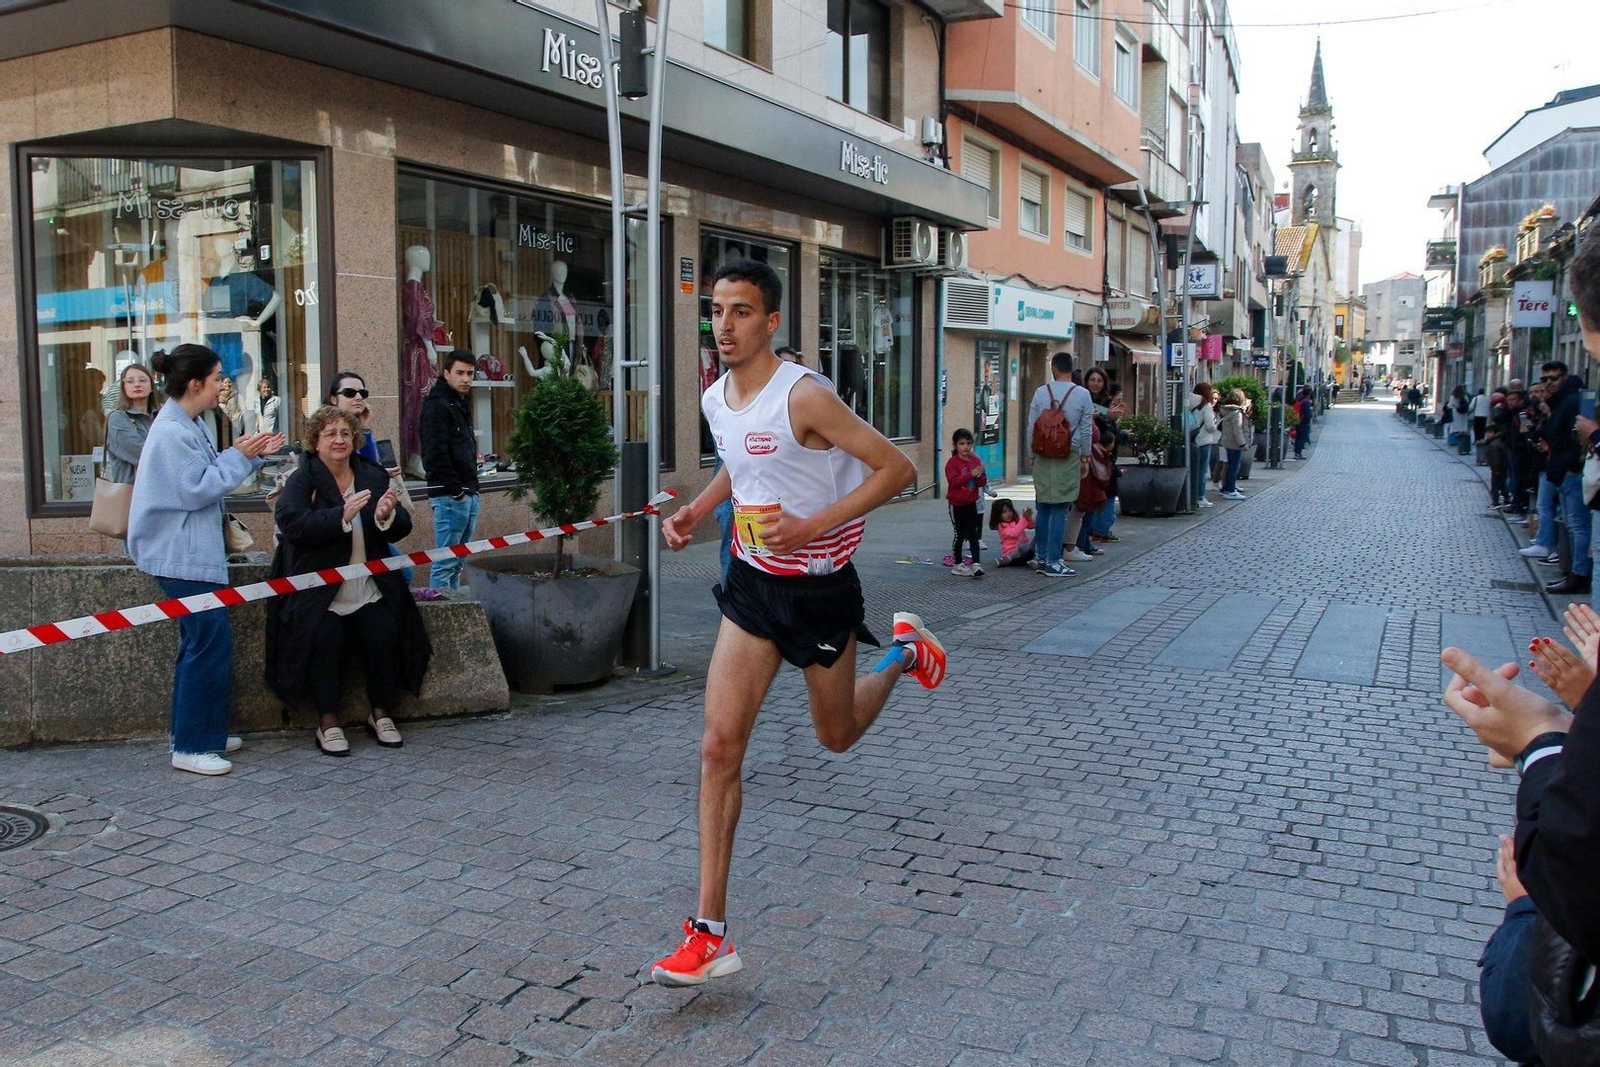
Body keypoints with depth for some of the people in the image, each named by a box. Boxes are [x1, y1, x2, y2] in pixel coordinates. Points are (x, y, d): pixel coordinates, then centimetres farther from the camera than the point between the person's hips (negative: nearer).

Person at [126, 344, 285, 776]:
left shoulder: (187, 426, 14)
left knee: (201, 642, 16)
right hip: (182, 557, -11)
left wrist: (252, 454, 8)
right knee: (210, 643, -9)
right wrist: (239, 456, -13)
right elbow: (196, 490, -20)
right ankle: (191, 747, -2)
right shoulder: (170, 432, -18)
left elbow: (209, 477, 17)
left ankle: (198, 733, 25)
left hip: (194, 553, 11)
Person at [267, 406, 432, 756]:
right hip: (319, 591, -3)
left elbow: (401, 530, 5)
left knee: (385, 634, -19)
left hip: (370, 589, 3)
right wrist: (342, 515, -31)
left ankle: (381, 713, 1)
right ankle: (327, 722, -8)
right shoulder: (301, 481, 0)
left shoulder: (374, 476, 10)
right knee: (326, 638, -25)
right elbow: (293, 524, -19)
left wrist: (386, 516, -19)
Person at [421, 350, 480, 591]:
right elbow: (435, 454, -19)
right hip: (449, 497, -9)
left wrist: (471, 488, 15)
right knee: (446, 563, -7)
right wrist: (455, 490, -18)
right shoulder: (437, 406, -11)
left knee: (457, 562, 13)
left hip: (468, 494, 10)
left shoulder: (461, 404, 19)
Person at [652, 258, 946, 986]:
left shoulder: (804, 396, -21)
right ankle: (710, 934, 0)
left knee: (837, 737, 15)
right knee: (719, 747, -6)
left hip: (819, 587, -5)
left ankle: (904, 652, 47)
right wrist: (696, 511, 5)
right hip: (751, 584, 5)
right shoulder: (714, 400, 1)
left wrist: (813, 526, -26)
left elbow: (896, 469, -19)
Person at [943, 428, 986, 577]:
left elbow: (983, 482, 7)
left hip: (971, 503, 4)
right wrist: (971, 474, -28)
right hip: (956, 504, -4)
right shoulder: (952, 462, -10)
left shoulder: (976, 461, 5)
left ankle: (976, 564, 0)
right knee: (960, 534, 4)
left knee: (973, 534, 1)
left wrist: (980, 476, -16)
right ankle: (957, 564, 14)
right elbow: (954, 481, -22)